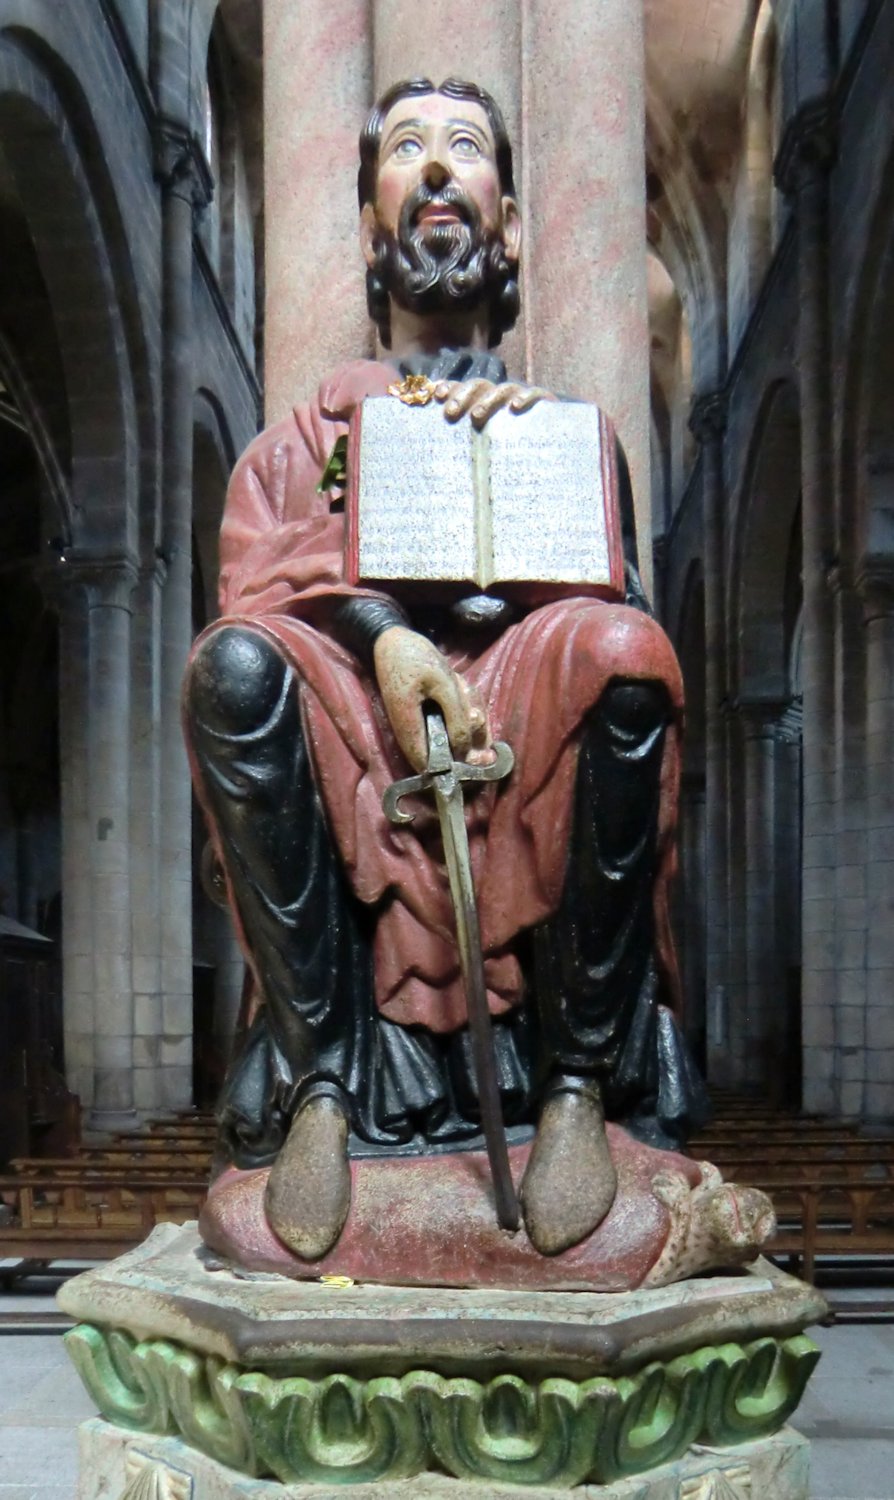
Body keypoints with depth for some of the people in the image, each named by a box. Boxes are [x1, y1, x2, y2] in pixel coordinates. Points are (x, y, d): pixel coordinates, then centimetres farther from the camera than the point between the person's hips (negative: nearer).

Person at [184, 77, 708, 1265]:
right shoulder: (300, 441, 26)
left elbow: (615, 602, 12)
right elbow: (260, 580, 5)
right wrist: (380, 633, -17)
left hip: (527, 773, 0)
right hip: (352, 769, 1)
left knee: (621, 649, -32)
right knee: (235, 660, -31)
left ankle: (581, 1087, -24)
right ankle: (320, 1084, -26)